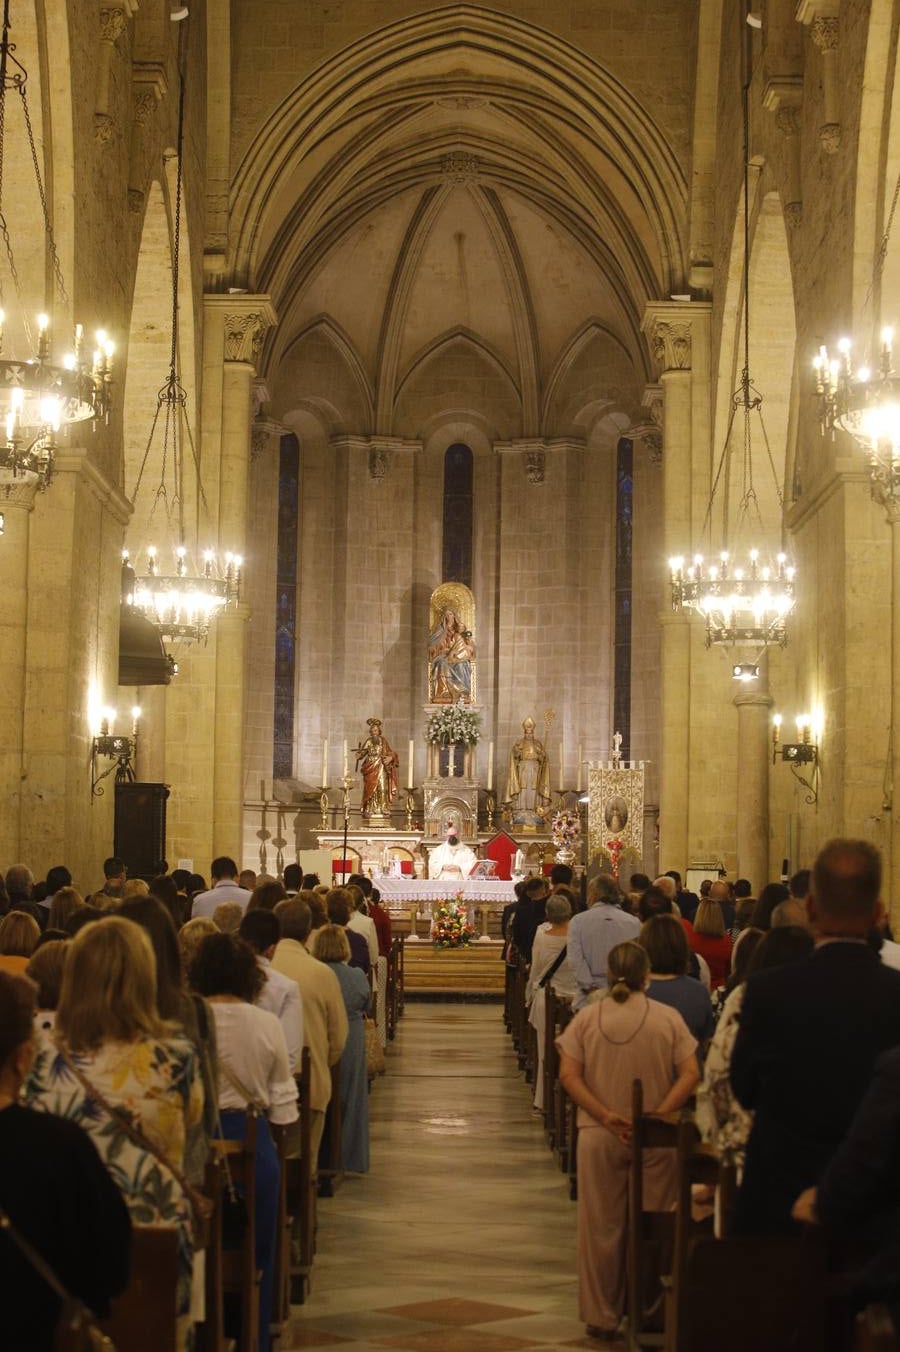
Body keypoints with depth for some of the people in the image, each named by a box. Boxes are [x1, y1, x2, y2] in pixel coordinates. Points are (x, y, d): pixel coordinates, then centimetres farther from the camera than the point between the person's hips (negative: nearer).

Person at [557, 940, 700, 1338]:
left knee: (601, 1228, 9)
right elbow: (690, 1075, -9)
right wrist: (657, 1116, -12)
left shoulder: (587, 1018, 0)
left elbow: (568, 1075, -7)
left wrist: (607, 1117, -11)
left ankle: (601, 1316, 17)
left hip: (600, 1136, 1)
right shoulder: (668, 1018, -2)